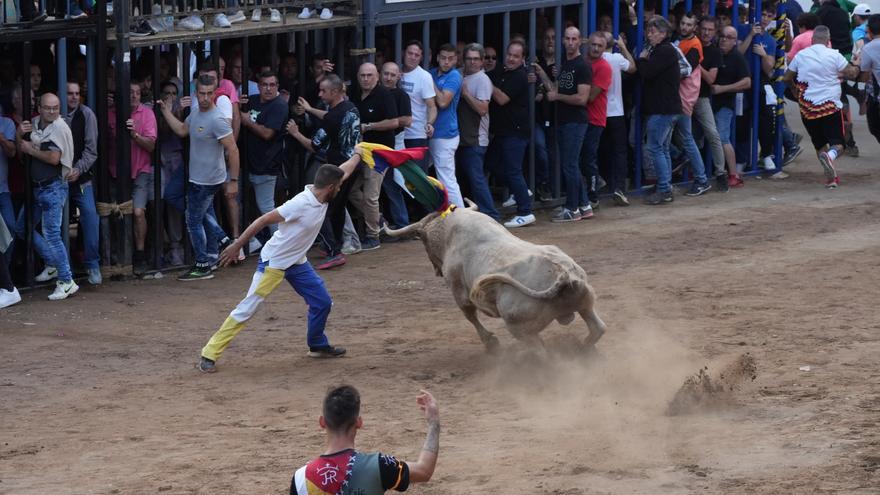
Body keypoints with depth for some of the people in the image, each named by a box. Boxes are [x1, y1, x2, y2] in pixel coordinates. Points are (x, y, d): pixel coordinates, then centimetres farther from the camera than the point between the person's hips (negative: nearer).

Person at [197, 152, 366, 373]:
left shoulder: (322, 196, -4)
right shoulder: (301, 204, -29)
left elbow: (343, 171, 16)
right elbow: (263, 220, -25)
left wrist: (358, 154, 32)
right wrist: (236, 246, -23)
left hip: (297, 262, 9)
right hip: (273, 263, -9)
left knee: (322, 302, 13)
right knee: (247, 310, -10)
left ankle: (318, 346, 35)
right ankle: (209, 355, -8)